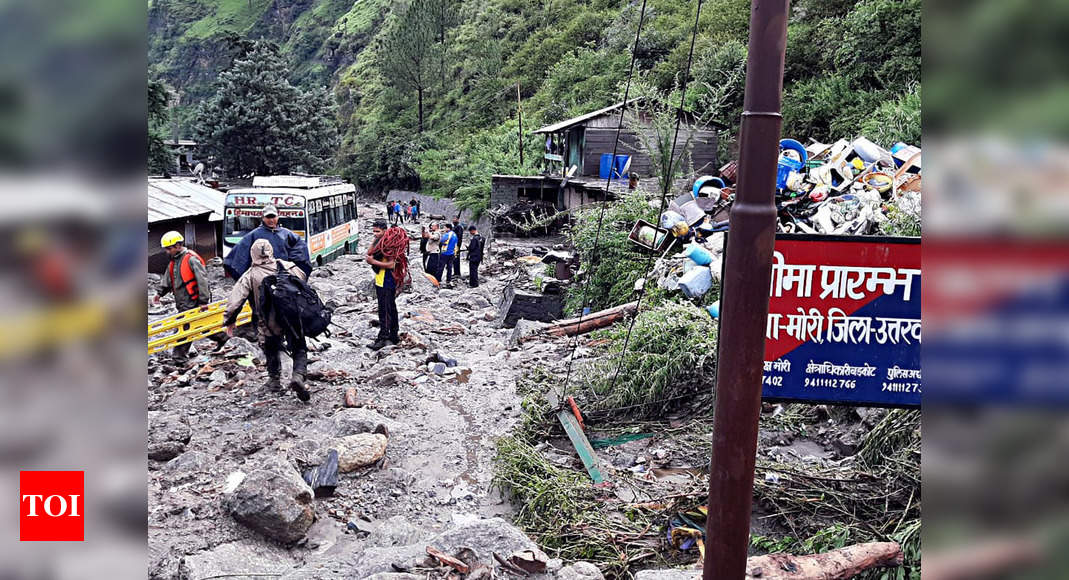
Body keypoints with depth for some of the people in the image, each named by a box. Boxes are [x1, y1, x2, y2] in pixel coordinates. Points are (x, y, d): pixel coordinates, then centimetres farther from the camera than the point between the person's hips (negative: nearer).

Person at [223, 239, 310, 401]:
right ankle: (298, 376, -12)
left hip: (270, 323, 0)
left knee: (272, 350, 25)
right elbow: (303, 278, 19)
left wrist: (229, 321, 5)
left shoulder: (250, 275, -2)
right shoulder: (286, 266, 4)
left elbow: (235, 300, -6)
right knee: (299, 350, 11)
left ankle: (275, 380, 34)